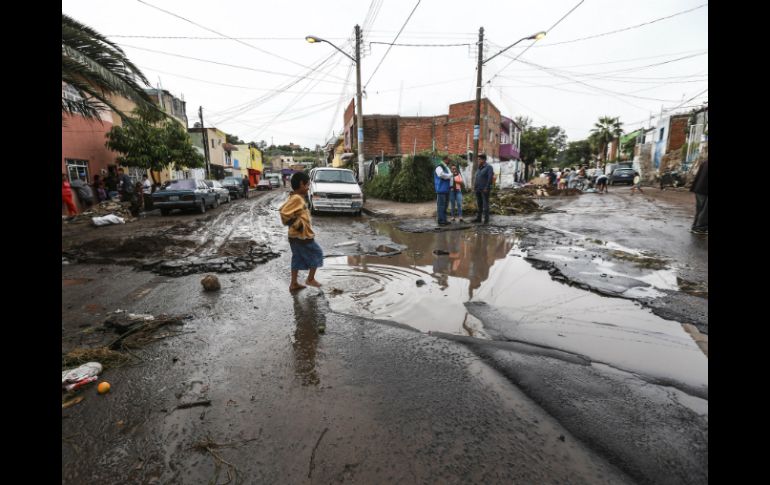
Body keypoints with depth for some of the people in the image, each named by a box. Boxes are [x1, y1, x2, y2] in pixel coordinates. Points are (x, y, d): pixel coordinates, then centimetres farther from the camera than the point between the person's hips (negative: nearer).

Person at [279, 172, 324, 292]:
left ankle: (293, 284, 23)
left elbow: (285, 211, 16)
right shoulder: (297, 198, -21)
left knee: (298, 259, 16)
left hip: (294, 236, 9)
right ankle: (310, 279, 18)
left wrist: (298, 223, 12)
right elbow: (284, 213, -28)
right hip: (303, 236, -9)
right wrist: (298, 225, -20)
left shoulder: (295, 197, 8)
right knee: (317, 254, 8)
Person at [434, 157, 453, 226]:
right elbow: (442, 175, -25)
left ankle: (444, 220, 18)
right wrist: (449, 175, -8)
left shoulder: (446, 168, 21)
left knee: (445, 205, 12)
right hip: (441, 190, -9)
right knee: (441, 206, -9)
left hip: (446, 190, 9)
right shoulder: (439, 168, -8)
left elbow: (450, 175, 19)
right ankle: (441, 221, -7)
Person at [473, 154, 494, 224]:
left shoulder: (488, 167, -5)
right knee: (479, 204, 11)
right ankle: (478, 218, 16)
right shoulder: (479, 168, 18)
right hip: (478, 189, 7)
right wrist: (474, 187, 10)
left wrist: (487, 188, -18)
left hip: (484, 190, -7)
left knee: (485, 205, -5)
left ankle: (486, 219, -2)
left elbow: (490, 178, -13)